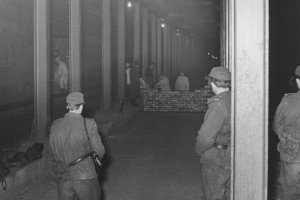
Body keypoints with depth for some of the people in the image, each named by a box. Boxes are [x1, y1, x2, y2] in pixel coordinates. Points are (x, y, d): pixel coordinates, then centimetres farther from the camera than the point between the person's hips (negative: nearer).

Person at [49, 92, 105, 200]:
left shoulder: (55, 125, -3)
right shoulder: (89, 124, -14)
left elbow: (55, 153, 6)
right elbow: (99, 152, -6)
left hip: (63, 179, 3)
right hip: (85, 178, -3)